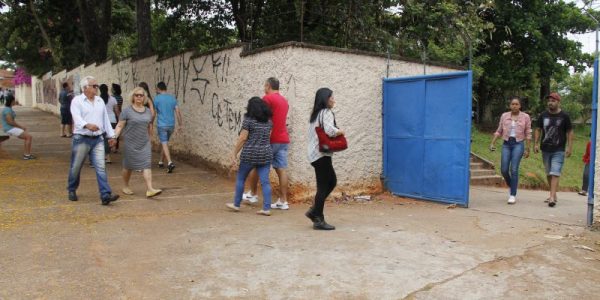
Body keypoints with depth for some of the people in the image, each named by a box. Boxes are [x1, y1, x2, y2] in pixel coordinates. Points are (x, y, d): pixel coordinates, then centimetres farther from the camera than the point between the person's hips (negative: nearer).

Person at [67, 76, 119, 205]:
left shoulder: (100, 101, 13)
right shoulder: (77, 101, -3)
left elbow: (106, 119, 17)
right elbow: (77, 118, -20)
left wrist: (111, 135, 15)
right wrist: (87, 125, -39)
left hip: (98, 139, 4)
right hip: (81, 139, -4)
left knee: (100, 167, -5)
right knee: (76, 167, 9)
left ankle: (106, 195, -10)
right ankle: (72, 191, 31)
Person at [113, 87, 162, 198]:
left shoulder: (148, 111, 8)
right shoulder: (127, 111, -5)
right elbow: (120, 126, -7)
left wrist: (149, 139, 23)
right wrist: (114, 137, -20)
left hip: (145, 144, 3)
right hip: (131, 144, -3)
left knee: (147, 165, -7)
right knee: (128, 166, 10)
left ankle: (150, 189, -12)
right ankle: (125, 186, 30)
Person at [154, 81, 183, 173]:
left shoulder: (157, 98, -6)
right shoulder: (172, 98, 6)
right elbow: (178, 112, 1)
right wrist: (180, 124, 3)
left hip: (161, 125, -5)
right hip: (171, 125, 5)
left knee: (164, 144, -6)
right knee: (164, 142, 20)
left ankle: (170, 163, -22)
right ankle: (161, 162, 29)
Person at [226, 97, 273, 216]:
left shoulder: (248, 120, -7)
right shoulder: (269, 121, 9)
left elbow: (242, 138, -10)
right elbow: (268, 137, 12)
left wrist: (234, 154, -6)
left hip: (249, 155, -4)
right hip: (266, 155, 4)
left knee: (240, 178, 12)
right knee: (265, 181, 3)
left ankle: (236, 204, 22)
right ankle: (267, 208, 1)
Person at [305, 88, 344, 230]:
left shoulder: (316, 113, 17)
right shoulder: (326, 112, -11)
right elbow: (329, 130, -27)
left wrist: (336, 132, 7)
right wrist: (341, 132, -9)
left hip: (315, 153, 10)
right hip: (322, 154, -10)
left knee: (332, 181, 17)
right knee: (323, 186, -3)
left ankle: (314, 211, 18)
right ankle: (319, 220, 4)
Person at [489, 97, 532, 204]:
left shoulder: (525, 117, 2)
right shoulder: (504, 116, 8)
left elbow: (528, 134, 4)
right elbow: (499, 131, 12)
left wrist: (527, 149, 1)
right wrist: (492, 143, 2)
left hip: (518, 144, -3)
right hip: (506, 144, 3)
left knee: (514, 169, -11)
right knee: (504, 170, -3)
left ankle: (513, 195, -3)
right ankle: (512, 186, 26)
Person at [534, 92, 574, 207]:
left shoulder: (564, 116, -2)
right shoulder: (543, 115, 6)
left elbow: (570, 132, 1)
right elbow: (538, 130, 12)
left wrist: (570, 147, -5)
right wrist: (536, 144, 1)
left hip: (559, 150, -4)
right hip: (545, 149, 4)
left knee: (555, 173, -13)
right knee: (548, 174, 12)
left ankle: (552, 198, -19)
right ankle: (553, 195, 24)